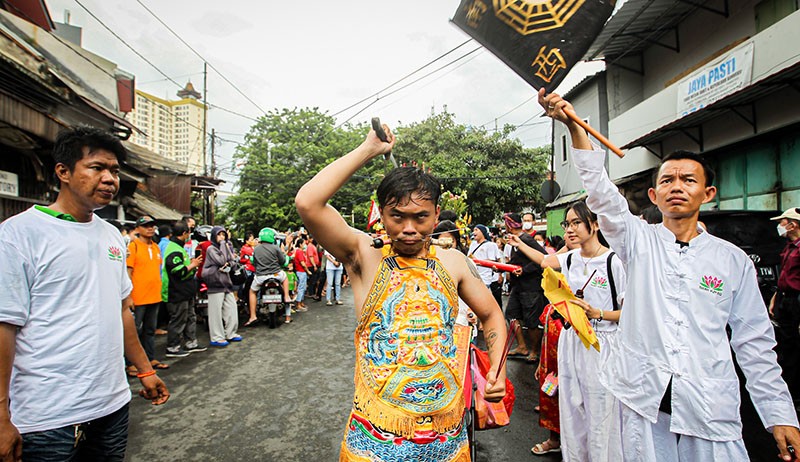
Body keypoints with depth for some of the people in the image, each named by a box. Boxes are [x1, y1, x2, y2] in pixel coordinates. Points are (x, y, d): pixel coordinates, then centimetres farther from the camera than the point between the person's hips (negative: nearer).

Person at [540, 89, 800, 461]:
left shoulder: (733, 260, 5)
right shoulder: (639, 241, 1)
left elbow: (754, 343, 8)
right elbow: (601, 192, -15)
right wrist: (573, 126, -26)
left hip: (711, 407, 1)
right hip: (643, 399, -1)